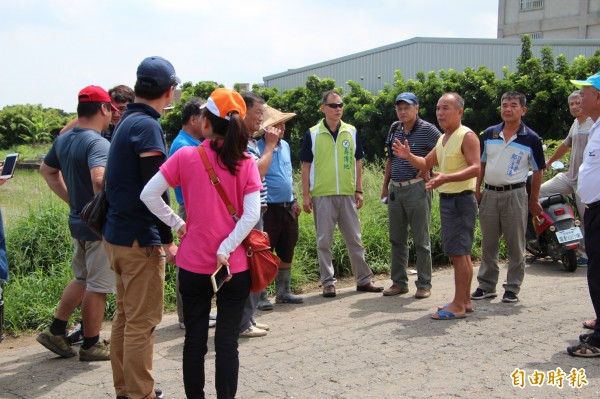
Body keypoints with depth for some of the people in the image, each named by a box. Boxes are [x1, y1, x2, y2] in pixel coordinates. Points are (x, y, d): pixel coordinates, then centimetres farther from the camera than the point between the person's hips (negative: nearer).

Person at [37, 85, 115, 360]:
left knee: (82, 280, 24)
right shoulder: (98, 144, -21)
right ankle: (91, 345, 16)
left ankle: (56, 332, 27)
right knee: (97, 287, 5)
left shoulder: (63, 140, 6)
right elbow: (99, 179, -38)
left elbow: (47, 170, 21)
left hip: (77, 222, 8)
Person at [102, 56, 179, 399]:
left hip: (117, 235, 10)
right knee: (142, 323, -2)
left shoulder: (127, 123, 13)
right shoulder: (147, 126, -16)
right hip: (140, 240, -10)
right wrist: (168, 240, -16)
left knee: (126, 316, 16)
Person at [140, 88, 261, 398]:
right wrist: (225, 250, -12)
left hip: (193, 264, 0)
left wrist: (176, 223, 2)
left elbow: (149, 194, -8)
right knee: (227, 342, 7)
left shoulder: (186, 156, -5)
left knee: (195, 339, 14)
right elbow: (252, 214, -14)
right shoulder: (246, 163, -4)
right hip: (234, 266, 0)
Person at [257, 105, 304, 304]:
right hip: (269, 209, -8)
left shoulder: (285, 146, 12)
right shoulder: (258, 148, -12)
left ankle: (284, 292, 26)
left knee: (287, 252, 14)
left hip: (288, 208, 8)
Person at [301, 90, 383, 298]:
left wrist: (359, 190, 5)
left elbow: (357, 162, 11)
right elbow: (306, 166, 1)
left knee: (355, 239, 9)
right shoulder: (312, 134, -1)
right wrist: (305, 195, -5)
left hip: (347, 195, 2)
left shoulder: (351, 132, 6)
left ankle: (364, 280, 18)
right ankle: (328, 282, 12)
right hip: (322, 196, -2)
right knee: (324, 242, 3)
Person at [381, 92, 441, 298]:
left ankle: (424, 285, 7)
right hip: (395, 189, 6)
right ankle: (399, 282, 20)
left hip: (416, 189, -6)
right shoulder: (394, 128, 11)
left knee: (421, 240, 0)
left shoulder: (427, 129, -8)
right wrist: (385, 186, 16)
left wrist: (427, 168, -9)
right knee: (397, 239, 11)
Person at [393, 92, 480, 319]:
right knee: (460, 253, 14)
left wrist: (446, 178, -35)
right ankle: (465, 301, 22)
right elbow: (426, 164, 25)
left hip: (461, 199, -9)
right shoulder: (443, 138, 16)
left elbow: (475, 168, -23)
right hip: (446, 199, 9)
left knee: (459, 253, -9)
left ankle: (458, 306, -7)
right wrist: (408, 156, 6)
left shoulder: (467, 136, -12)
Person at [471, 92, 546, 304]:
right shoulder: (489, 134, 6)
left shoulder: (531, 139, -2)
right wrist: (477, 190, 6)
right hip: (489, 193, 3)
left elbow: (538, 171, 3)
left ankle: (513, 288, 13)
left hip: (514, 195, -3)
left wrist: (534, 200, 2)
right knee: (488, 244, 10)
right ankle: (487, 285, 20)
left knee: (515, 245, 3)